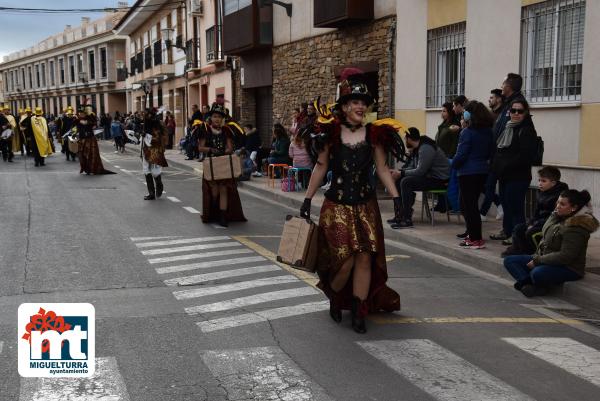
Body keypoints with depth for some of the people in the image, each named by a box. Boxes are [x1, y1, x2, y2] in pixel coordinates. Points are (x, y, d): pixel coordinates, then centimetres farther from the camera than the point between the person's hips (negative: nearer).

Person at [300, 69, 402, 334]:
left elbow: (382, 169, 7)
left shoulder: (374, 134, 2)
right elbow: (321, 167, 6)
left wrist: (396, 196, -3)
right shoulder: (331, 133, -2)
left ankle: (358, 313, 14)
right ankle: (335, 299, 26)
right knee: (344, 260, -6)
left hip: (366, 206, 2)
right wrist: (307, 199, 6)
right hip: (337, 206, -2)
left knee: (365, 258, 0)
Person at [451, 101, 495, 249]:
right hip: (483, 171, 8)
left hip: (468, 172, -8)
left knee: (468, 205, 0)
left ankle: (476, 239, 0)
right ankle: (473, 234, 24)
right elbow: (490, 153, 13)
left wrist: (453, 164, 0)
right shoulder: (488, 132, 7)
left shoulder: (467, 132, -15)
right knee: (472, 204, 19)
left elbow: (461, 154, -16)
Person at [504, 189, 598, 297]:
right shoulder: (559, 216, 4)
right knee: (509, 260, 0)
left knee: (537, 273, -41)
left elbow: (565, 256, -25)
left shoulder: (576, 228, -22)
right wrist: (537, 256, -1)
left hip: (568, 268, -10)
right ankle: (534, 285, -20)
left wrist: (538, 260, -20)